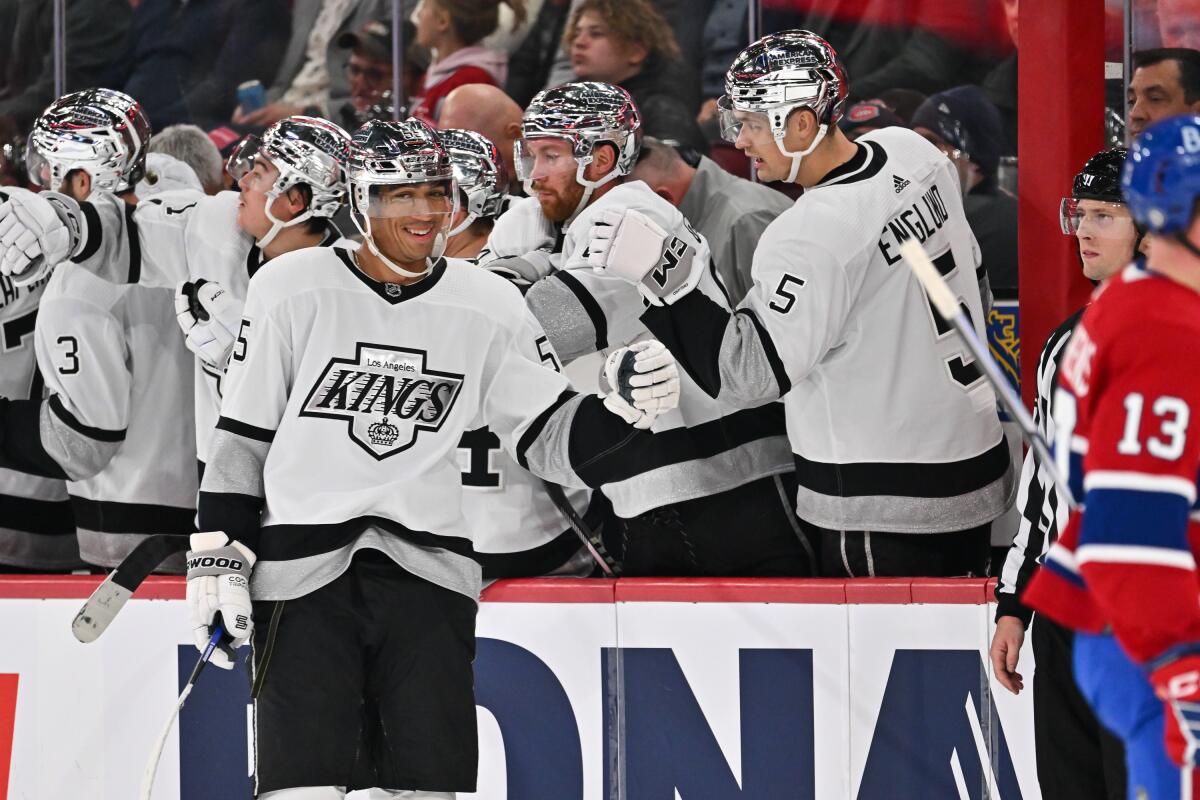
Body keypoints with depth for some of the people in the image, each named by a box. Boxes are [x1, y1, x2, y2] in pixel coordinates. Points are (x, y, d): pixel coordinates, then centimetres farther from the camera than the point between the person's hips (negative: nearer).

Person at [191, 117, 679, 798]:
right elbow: (243, 435, 6)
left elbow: (550, 440, 7)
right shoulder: (292, 290, 0)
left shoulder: (490, 308, 5)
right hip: (301, 572, -2)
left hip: (428, 574, 2)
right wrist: (218, 556, 1)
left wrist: (625, 407, -11)